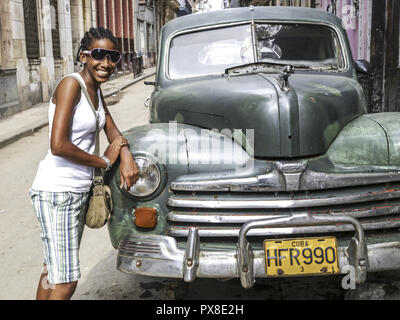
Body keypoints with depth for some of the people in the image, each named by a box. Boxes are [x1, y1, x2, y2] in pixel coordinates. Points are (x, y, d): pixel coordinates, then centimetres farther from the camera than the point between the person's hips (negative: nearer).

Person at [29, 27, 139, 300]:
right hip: (57, 191, -8)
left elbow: (111, 127, 15)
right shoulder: (71, 85, -16)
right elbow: (58, 145, -24)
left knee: (54, 270, 19)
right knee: (66, 282, -4)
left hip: (80, 189, 9)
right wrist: (105, 161, -11)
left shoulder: (96, 89, 9)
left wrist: (126, 157, -6)